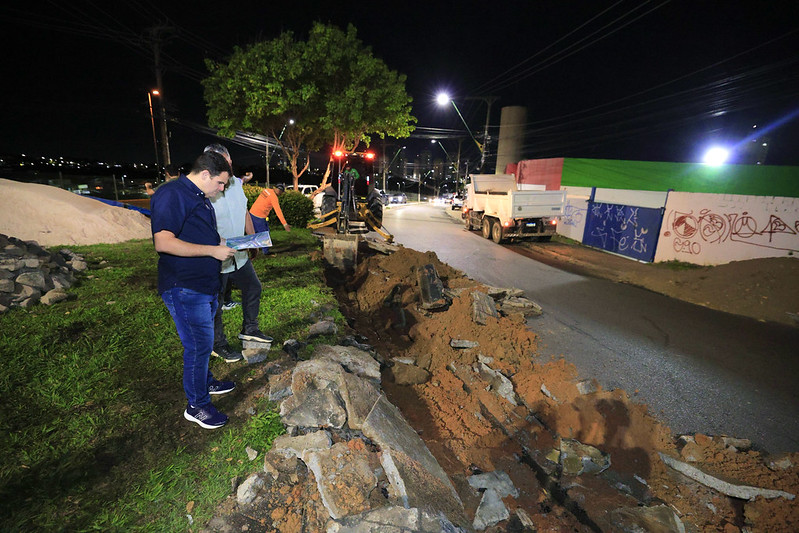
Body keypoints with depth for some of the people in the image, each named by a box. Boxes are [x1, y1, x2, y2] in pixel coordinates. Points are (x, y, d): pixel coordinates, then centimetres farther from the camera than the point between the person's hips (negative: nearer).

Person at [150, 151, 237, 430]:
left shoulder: (201, 197, 15)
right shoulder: (171, 194, -17)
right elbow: (163, 242, -26)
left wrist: (223, 245, 8)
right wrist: (212, 250, -24)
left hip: (206, 284, 10)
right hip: (184, 288, -10)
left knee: (202, 341, 22)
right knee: (199, 344, -2)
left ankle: (204, 382, 41)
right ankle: (196, 406, 15)